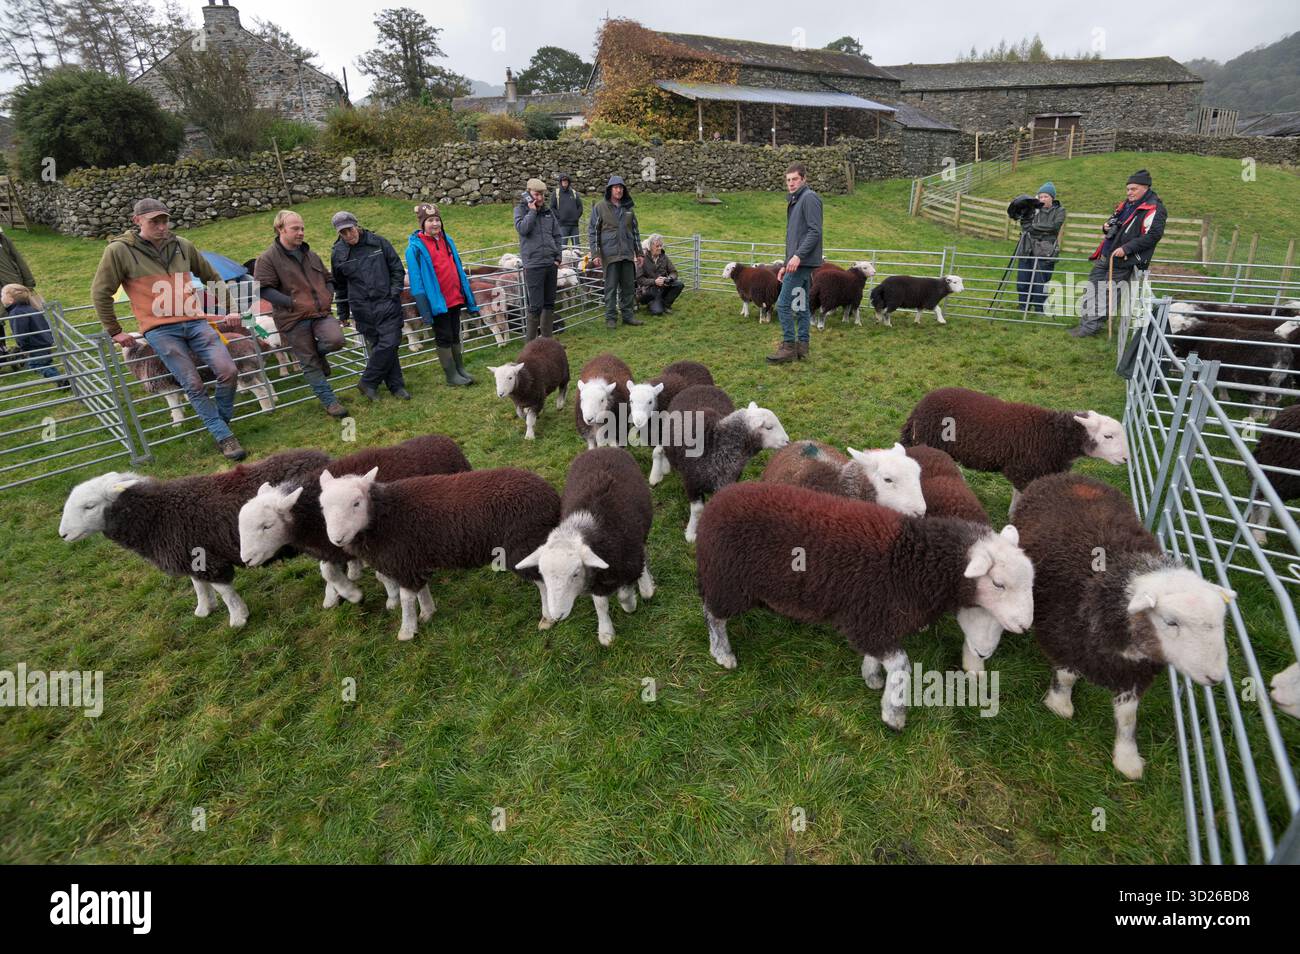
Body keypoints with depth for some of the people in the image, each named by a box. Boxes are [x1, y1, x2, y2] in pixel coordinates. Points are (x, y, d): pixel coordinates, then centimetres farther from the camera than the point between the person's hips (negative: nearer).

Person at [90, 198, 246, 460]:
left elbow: (211, 277, 26)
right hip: (160, 330, -3)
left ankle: (222, 421, 10)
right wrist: (114, 331, 7)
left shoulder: (182, 245, 11)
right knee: (193, 385, -11)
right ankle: (224, 437, -3)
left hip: (195, 322, 3)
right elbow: (100, 293, 6)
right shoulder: (119, 250, 0)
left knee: (228, 371, -13)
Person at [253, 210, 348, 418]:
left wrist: (328, 297, 6)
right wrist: (293, 303, -18)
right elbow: (263, 289, -11)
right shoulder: (267, 259, -4)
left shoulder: (311, 255, 15)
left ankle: (317, 352, 10)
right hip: (293, 319, -4)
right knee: (310, 364, -1)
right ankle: (329, 402, 11)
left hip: (321, 313, 4)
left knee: (336, 340, -25)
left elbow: (328, 279, 26)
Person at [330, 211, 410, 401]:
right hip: (362, 308, 1)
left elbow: (397, 269, 9)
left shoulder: (378, 242, 0)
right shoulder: (337, 253, 3)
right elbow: (339, 285, 14)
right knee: (379, 346, 2)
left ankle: (367, 382, 6)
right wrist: (343, 314, 17)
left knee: (389, 343, -9)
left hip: (387, 303, -1)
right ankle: (395, 385, 12)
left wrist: (395, 292, -3)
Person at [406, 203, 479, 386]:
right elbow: (416, 281, -12)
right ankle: (451, 375, 12)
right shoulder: (415, 247, -9)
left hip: (455, 298, 5)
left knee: (455, 335, 15)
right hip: (437, 301, -5)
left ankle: (460, 369, 25)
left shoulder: (447, 240, 9)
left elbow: (458, 269, 13)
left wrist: (470, 299, 11)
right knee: (444, 337, 4)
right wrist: (425, 309, -16)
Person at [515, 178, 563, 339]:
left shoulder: (548, 210, 11)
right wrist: (532, 211, -14)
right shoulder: (521, 209, -1)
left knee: (549, 303, 11)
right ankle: (530, 341, 3)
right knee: (536, 305, -7)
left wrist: (558, 256, 6)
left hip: (551, 263, 5)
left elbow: (557, 235, 14)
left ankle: (547, 337, 22)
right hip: (533, 264, -5)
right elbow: (522, 229, -19)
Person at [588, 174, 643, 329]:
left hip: (628, 254, 4)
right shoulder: (600, 207, -1)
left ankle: (628, 315, 18)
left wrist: (639, 252, 14)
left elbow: (635, 231, 18)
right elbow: (592, 231, -2)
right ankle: (611, 318, 7)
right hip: (610, 254, -4)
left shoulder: (628, 208, 12)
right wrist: (595, 254, -11)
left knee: (629, 286, 8)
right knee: (611, 287, -1)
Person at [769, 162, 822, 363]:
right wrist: (786, 264, 20)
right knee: (801, 305, 10)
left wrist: (798, 255, -24)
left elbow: (815, 231, -16)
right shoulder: (794, 201, 21)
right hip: (799, 263, 10)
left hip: (803, 262, -10)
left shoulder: (810, 198, -8)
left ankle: (788, 346, -6)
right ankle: (802, 345, 14)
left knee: (783, 304, -11)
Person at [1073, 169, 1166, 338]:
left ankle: (1091, 327, 1)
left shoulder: (1154, 209, -11)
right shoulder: (1126, 204, 15)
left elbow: (1153, 235, -19)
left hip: (1122, 262, -8)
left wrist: (1127, 248, -23)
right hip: (1105, 257, 8)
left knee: (1108, 294, -3)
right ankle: (1085, 322, 16)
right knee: (1092, 289, 8)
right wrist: (1107, 227, 5)